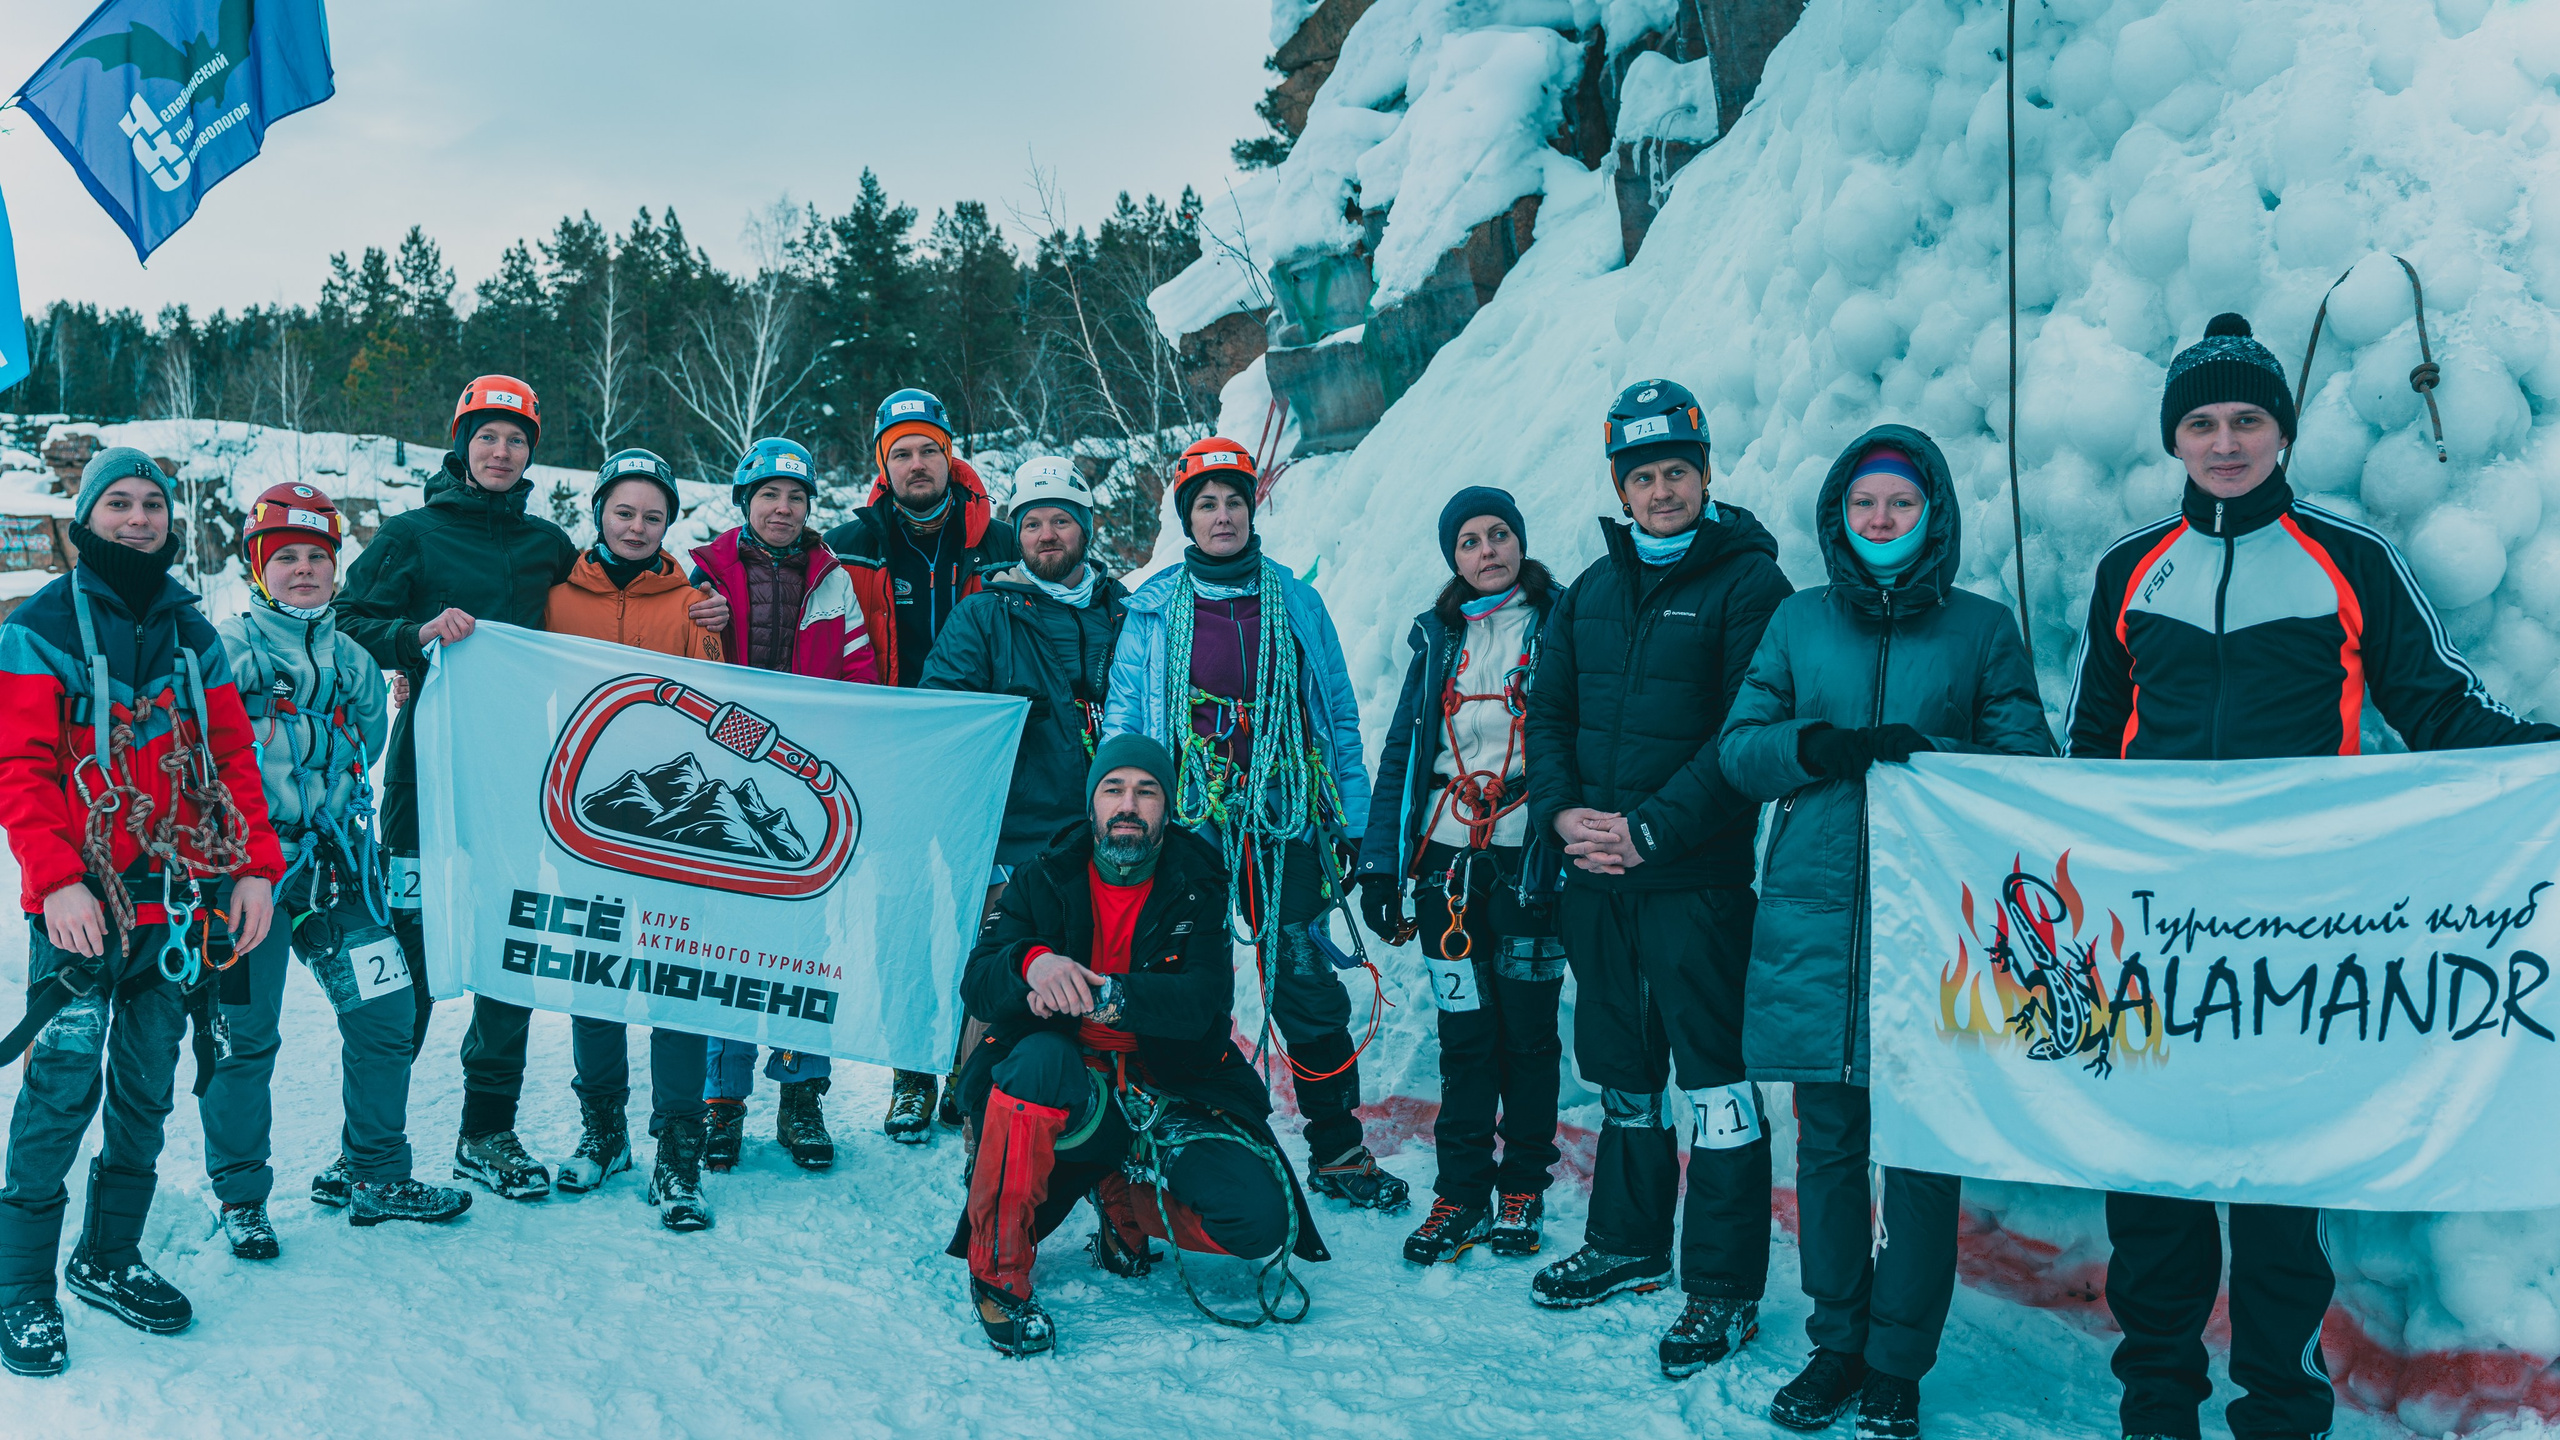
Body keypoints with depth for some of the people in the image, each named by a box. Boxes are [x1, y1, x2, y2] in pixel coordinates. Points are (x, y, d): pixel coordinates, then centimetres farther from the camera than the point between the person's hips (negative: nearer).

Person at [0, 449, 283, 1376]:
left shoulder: (192, 631, 13)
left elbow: (231, 756, 12)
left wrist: (254, 865, 2)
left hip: (177, 898, 5)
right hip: (83, 900, -5)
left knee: (147, 1087, 11)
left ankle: (110, 1258, 25)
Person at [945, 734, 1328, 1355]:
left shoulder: (1197, 891, 0)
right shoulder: (1043, 882, 2)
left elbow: (1199, 1002, -17)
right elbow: (978, 987, -11)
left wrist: (1099, 993, -34)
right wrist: (1033, 964, -35)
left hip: (1169, 1102, 1)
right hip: (1071, 1093, -1)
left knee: (1262, 1224, -21)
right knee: (1040, 1058, -37)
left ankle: (1121, 1198, 11)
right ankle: (997, 1269, -20)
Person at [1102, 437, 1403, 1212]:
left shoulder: (1296, 602, 9)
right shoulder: (1153, 609, 6)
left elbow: (1338, 715, 11)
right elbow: (1120, 719, 7)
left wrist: (1351, 820, 7)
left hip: (1282, 824, 0)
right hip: (1185, 822, 0)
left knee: (1307, 986, -1)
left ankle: (1338, 1151, 10)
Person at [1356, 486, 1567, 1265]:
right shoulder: (1438, 637, 12)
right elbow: (1400, 751, 11)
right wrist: (1379, 863, 5)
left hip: (1529, 855, -3)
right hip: (1447, 856, 3)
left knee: (1527, 1031, 5)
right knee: (1463, 1031, 5)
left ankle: (1522, 1189, 18)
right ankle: (1461, 1193, 13)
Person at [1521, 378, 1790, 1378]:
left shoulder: (1747, 583, -6)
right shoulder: (1591, 592, 13)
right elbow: (1548, 711, 14)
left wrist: (1652, 829, -19)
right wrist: (1561, 811, -4)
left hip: (1696, 877, -6)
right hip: (1596, 878, 6)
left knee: (1714, 1077, -3)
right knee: (1622, 1074, 17)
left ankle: (1725, 1287, 6)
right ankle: (1629, 1244, 32)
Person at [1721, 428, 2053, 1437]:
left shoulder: (1981, 627, 6)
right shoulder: (1799, 621, 13)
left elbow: (2029, 764, 1)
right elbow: (1737, 747, 10)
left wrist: (1928, 753, -16)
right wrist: (1815, 746, -10)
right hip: (1812, 917, 2)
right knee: (1827, 1142, 8)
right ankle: (1836, 1344, 22)